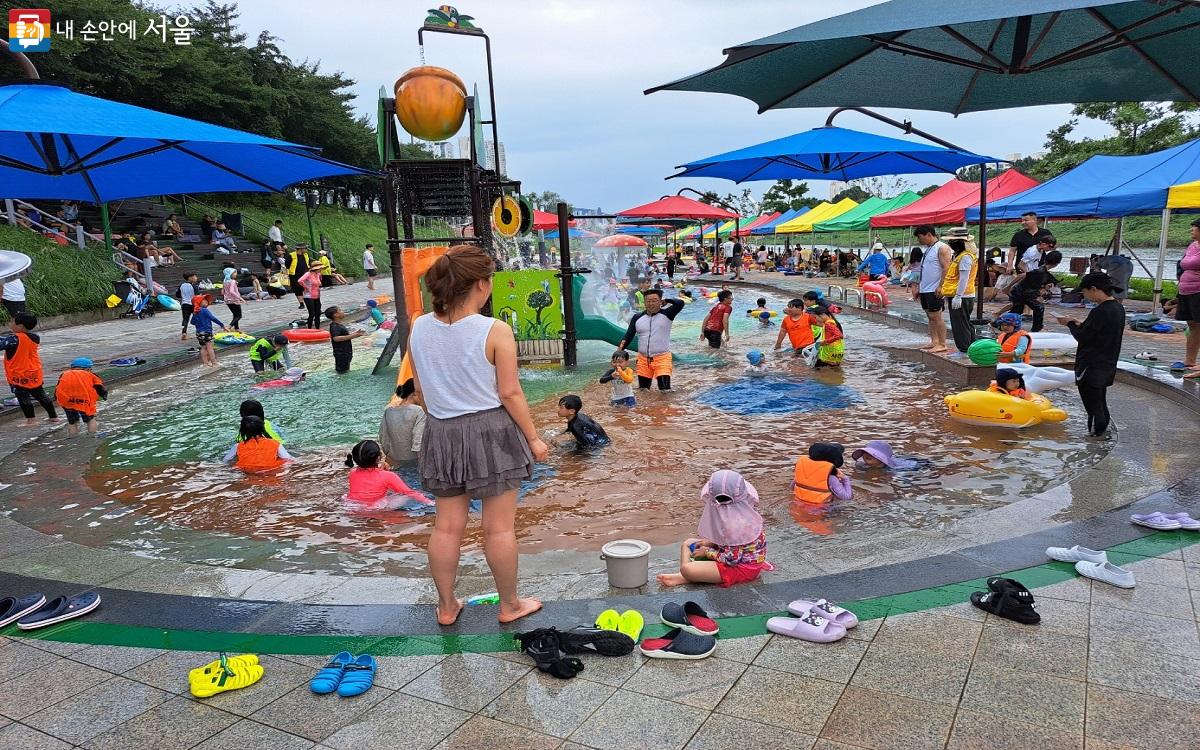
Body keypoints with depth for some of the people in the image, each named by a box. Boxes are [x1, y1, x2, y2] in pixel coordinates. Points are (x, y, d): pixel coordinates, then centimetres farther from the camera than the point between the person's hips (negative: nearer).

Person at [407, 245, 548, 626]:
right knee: (500, 527, 9)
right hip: (491, 431, -4)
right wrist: (533, 438, -2)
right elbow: (510, 393, -14)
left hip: (442, 434, 5)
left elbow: (419, 389, 6)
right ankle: (510, 605, 25)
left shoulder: (419, 327, -2)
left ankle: (446, 606, 29)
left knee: (447, 527, 16)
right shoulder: (496, 331, -17)